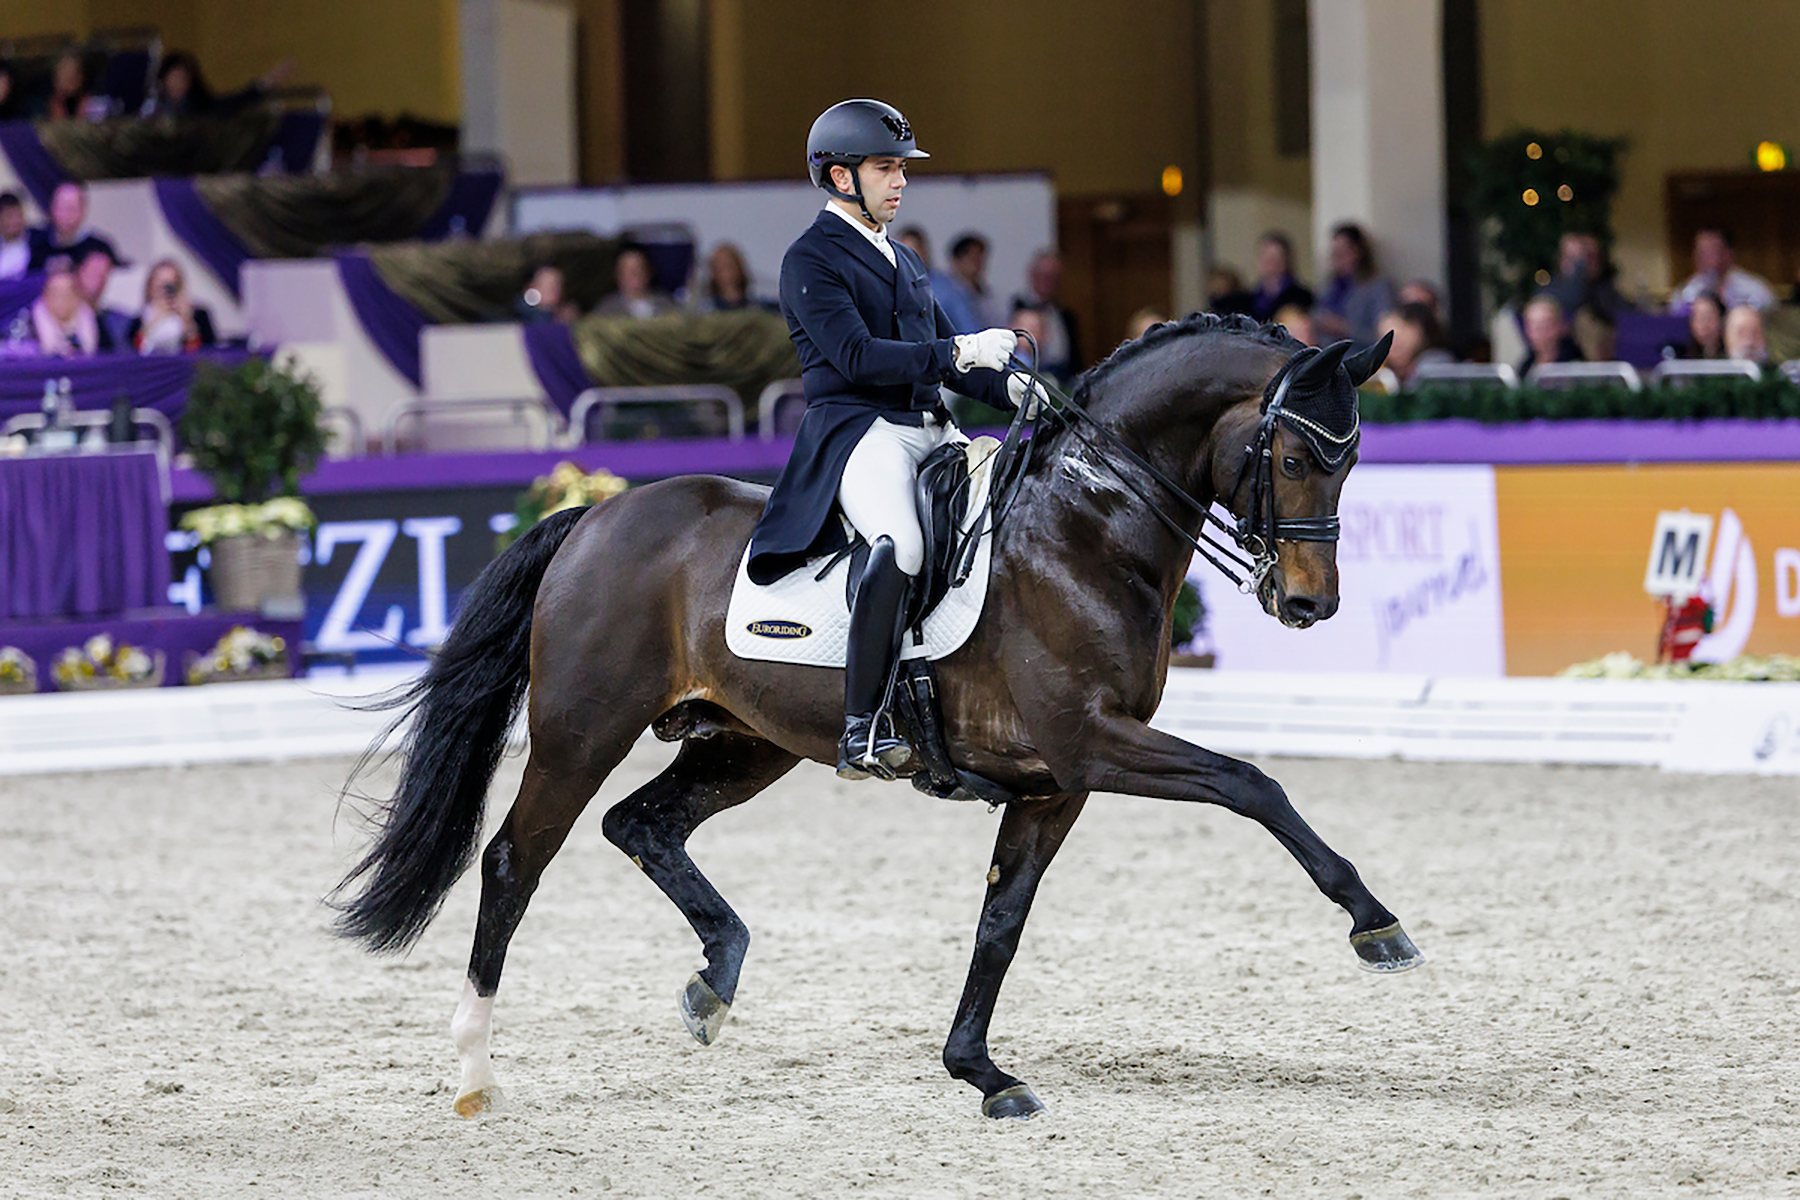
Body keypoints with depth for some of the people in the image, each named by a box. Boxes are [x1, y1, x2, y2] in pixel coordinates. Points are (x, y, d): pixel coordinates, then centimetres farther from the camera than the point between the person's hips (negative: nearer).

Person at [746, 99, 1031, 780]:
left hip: (930, 431, 9)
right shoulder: (810, 261, -1)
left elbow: (946, 361, 25)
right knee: (900, 546, -35)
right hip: (856, 432, -9)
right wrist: (958, 352, -20)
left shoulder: (904, 262, 25)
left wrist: (1011, 389, 5)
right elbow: (857, 356, -14)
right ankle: (861, 732, -35)